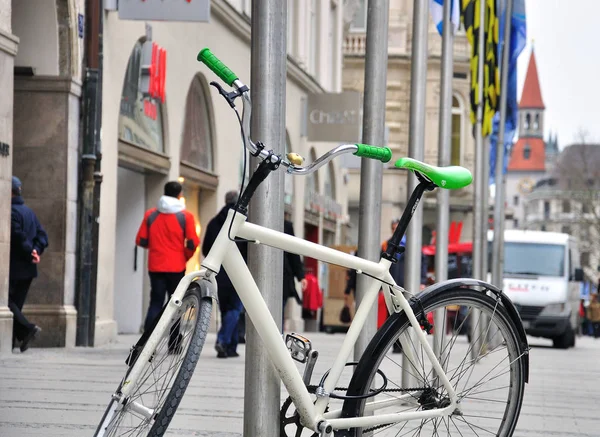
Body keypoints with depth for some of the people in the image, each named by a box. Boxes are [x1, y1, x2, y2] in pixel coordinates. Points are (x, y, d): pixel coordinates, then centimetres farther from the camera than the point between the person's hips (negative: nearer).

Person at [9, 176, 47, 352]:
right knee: (16, 303, 11)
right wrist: (36, 252, 1)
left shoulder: (11, 211, -13)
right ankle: (11, 342, 8)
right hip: (28, 270, 9)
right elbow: (42, 235, 13)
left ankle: (27, 329, -20)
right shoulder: (29, 211, 16)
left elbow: (20, 237, -20)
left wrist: (30, 253, -9)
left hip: (14, 267, -9)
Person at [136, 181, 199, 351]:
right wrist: (186, 256, 9)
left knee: (155, 304, 5)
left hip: (155, 267, 2)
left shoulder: (150, 215, 3)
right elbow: (193, 243, -9)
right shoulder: (185, 216, -4)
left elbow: (141, 240, 2)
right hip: (177, 267, -2)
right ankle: (174, 345, 6)